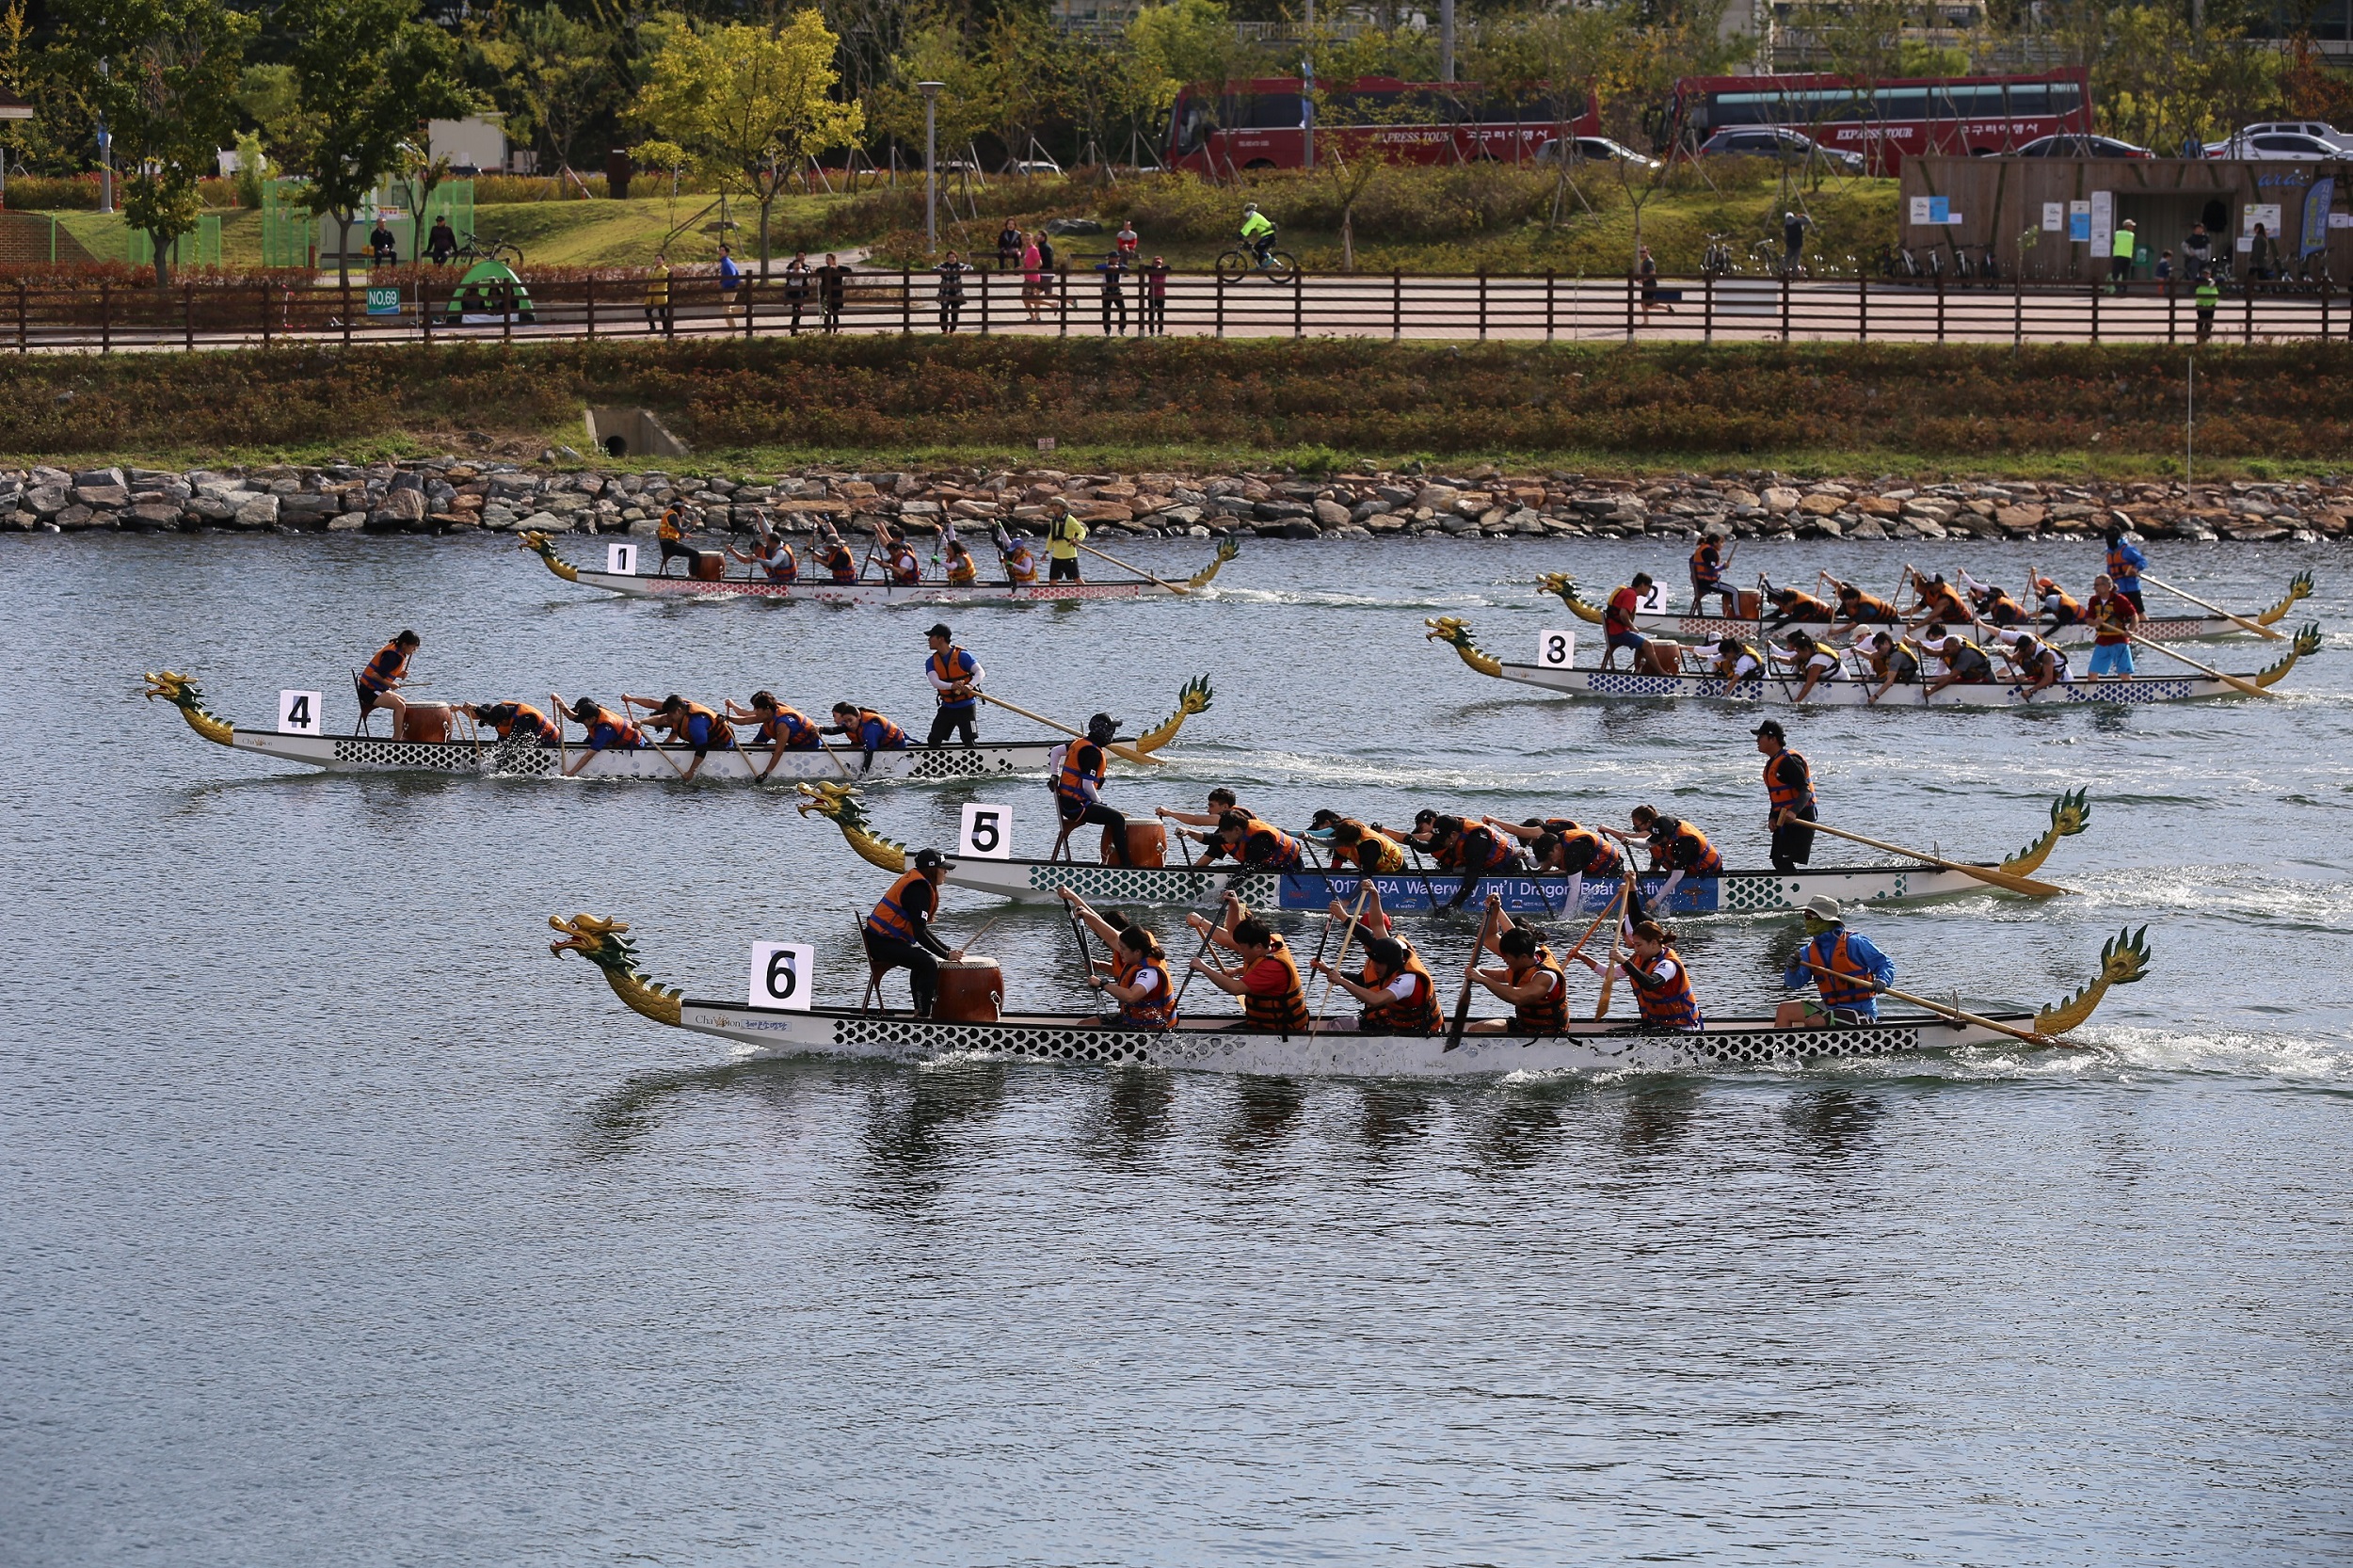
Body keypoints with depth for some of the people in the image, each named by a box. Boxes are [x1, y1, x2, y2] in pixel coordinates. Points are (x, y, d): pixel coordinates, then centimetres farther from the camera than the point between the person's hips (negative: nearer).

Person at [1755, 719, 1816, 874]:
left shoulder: (1789, 761, -17)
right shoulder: (1772, 764, 15)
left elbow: (1805, 791, -24)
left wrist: (1793, 812, -39)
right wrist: (1772, 818, 4)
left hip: (1799, 820, -10)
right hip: (1782, 820, 10)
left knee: (1784, 862, -16)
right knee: (1779, 862, 12)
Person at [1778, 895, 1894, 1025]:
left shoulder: (1853, 943, -12)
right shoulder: (1810, 951, 8)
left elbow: (1886, 964, -9)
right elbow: (1795, 983, 1)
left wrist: (1882, 981, -30)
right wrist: (1793, 970, -22)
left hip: (1860, 1013, -8)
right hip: (1830, 1007, 8)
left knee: (1812, 1023, -27)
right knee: (1784, 1010, 4)